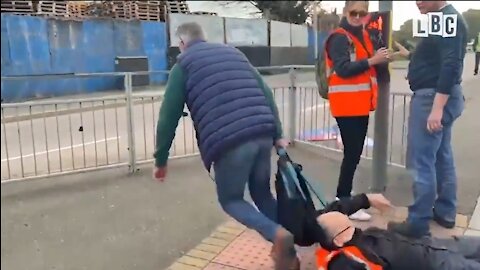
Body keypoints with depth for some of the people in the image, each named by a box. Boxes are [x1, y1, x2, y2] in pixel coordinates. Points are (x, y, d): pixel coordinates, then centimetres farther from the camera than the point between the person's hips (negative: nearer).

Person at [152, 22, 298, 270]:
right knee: (262, 194, 23)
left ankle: (277, 234, -8)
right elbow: (266, 94, 16)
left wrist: (161, 159, 14)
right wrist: (277, 134, 16)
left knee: (230, 200, 15)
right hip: (262, 135, 5)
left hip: (229, 143, -5)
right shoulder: (234, 53, 24)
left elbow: (169, 116, 6)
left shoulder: (183, 65, 11)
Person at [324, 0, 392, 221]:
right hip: (346, 106, -9)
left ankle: (344, 196, 25)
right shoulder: (339, 38, -11)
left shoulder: (363, 36, 16)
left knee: (355, 153, 13)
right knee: (352, 153, -8)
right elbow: (342, 69, -23)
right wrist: (371, 61, -26)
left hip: (361, 104, 9)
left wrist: (380, 59, 4)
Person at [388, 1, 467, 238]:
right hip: (438, 97, 11)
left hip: (433, 97, -11)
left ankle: (418, 223, 0)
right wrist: (409, 55, 11)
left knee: (420, 161, -8)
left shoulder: (449, 19, -15)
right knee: (442, 157, 15)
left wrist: (437, 107, -28)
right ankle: (445, 212, 26)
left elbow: (451, 65, -25)